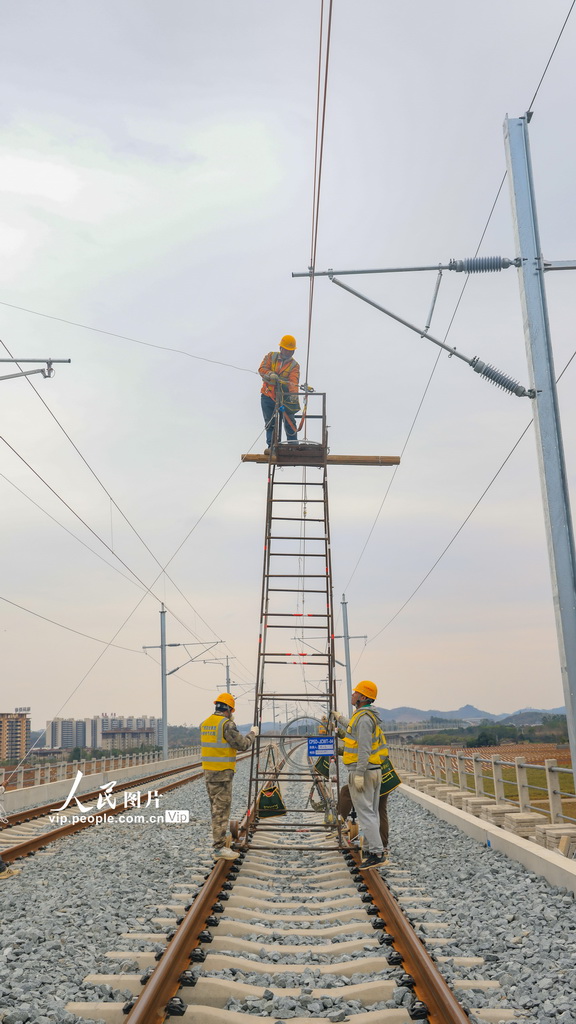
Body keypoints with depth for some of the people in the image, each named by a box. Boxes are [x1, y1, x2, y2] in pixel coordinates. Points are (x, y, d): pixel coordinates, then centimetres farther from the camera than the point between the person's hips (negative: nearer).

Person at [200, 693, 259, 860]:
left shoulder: (205, 724, 8)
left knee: (216, 807, 18)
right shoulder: (227, 724, -16)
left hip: (208, 771, 8)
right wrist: (252, 734, 5)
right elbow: (242, 745, -14)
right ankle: (219, 847, -5)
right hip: (222, 773, -8)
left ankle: (219, 839, 29)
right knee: (222, 808, -5)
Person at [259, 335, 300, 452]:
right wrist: (270, 374, -29)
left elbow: (294, 381, -15)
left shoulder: (294, 365, 1)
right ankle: (271, 446, 14)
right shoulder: (271, 357, 6)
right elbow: (262, 369, -6)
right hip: (267, 396, 1)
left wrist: (294, 393, -35)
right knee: (270, 423, 6)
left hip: (284, 397, -1)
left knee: (289, 422, -4)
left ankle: (293, 445, 4)